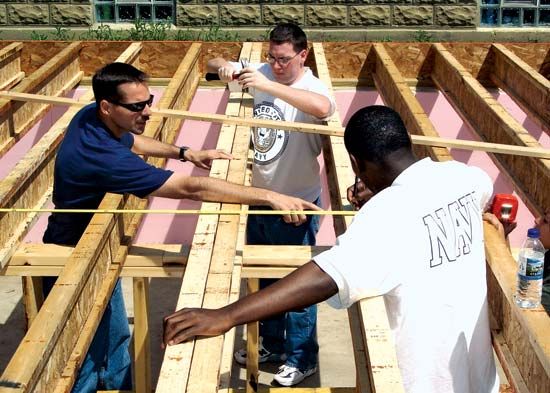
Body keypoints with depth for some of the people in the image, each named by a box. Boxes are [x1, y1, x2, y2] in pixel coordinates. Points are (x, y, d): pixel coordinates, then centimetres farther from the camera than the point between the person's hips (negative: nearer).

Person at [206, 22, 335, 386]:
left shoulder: (311, 87, -20)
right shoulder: (261, 72, -3)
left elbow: (323, 107, -45)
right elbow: (212, 63, 6)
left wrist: (268, 86, -45)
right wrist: (224, 66, -18)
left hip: (295, 204, -7)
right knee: (262, 277, 22)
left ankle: (302, 357, 26)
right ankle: (271, 342, 42)